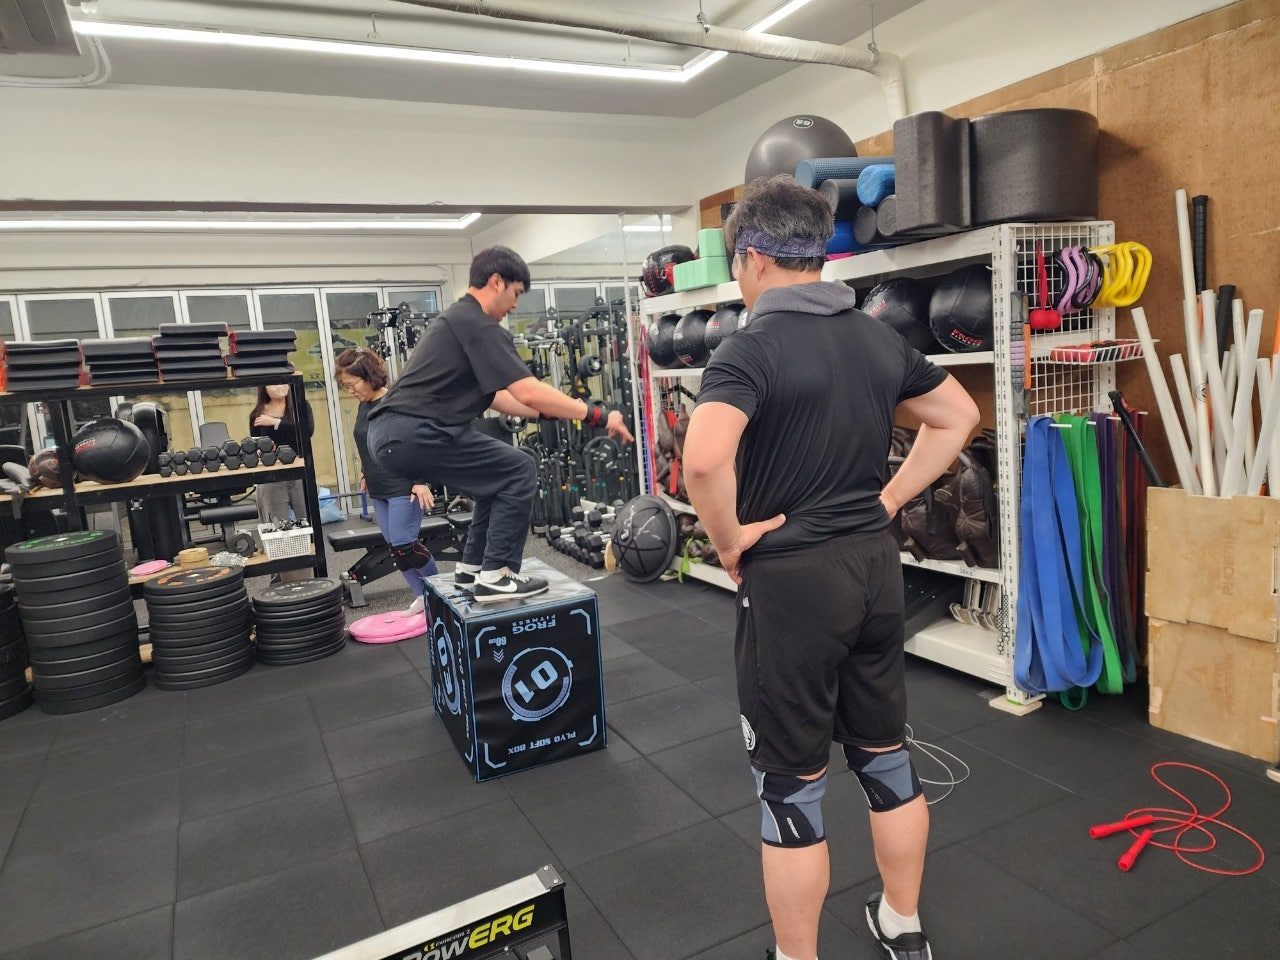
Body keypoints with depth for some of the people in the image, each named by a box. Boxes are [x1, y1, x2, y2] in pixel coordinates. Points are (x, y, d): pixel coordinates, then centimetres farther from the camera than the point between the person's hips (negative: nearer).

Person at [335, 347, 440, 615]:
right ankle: (423, 596, 17)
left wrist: (420, 481, -21)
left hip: (404, 488, -9)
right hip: (378, 490, 9)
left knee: (404, 545, -8)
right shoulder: (364, 406, 10)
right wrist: (365, 475, 26)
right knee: (394, 547, 8)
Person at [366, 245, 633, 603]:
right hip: (411, 432, -10)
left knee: (501, 472, 19)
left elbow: (489, 395, 25)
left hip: (393, 431, 10)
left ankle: (472, 567, 25)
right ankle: (494, 577, 0)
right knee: (519, 472, -4)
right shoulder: (479, 325, -9)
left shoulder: (456, 319, 22)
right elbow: (528, 392, -17)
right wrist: (599, 416, -11)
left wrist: (547, 412, 21)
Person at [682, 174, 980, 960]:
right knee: (886, 755, 22)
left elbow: (705, 459, -32)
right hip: (875, 565, 7)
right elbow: (959, 415, 17)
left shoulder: (752, 347, -16)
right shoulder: (880, 338, 6)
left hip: (792, 579, -7)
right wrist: (891, 497, 12)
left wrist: (730, 540, -15)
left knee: (793, 783, 9)